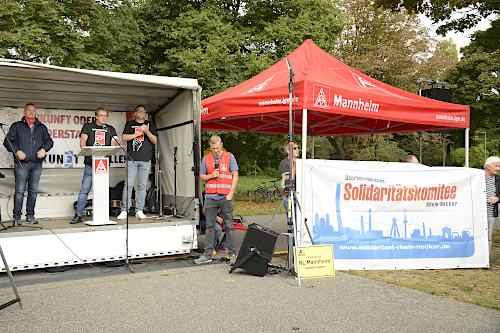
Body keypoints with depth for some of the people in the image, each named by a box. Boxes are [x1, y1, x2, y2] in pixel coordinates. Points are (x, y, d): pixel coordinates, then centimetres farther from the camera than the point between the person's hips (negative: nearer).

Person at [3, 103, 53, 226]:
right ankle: (17, 217, 0)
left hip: (37, 164, 3)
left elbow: (49, 141, 15)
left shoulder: (42, 127, 16)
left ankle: (30, 215, 15)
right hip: (21, 164, -3)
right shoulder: (16, 126, 9)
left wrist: (44, 149, -5)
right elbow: (7, 141, 5)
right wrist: (17, 151, -11)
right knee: (20, 191, -6)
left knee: (33, 190, 6)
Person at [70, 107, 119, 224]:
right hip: (90, 162, -2)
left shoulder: (110, 129, 17)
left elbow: (114, 145, 10)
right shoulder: (88, 126, 11)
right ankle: (78, 215, -3)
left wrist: (115, 144, -14)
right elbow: (82, 142, 1)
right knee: (85, 189, -6)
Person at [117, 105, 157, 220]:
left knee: (142, 186, 1)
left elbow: (155, 141, 7)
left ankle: (139, 211, 5)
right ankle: (124, 211, -4)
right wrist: (138, 133, -5)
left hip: (146, 160, 1)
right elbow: (124, 137, 2)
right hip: (132, 159, -1)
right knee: (128, 185, -6)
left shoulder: (150, 125, 16)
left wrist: (147, 132, -8)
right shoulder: (130, 124, 14)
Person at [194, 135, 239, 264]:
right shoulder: (206, 159, 10)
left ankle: (232, 254, 8)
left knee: (228, 226, 2)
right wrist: (211, 175, -6)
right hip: (210, 197, 2)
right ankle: (207, 254, 11)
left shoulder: (229, 157, 4)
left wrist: (231, 193, -7)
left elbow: (235, 176, 2)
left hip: (225, 197, -2)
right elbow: (201, 177, 15)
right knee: (210, 226, 6)